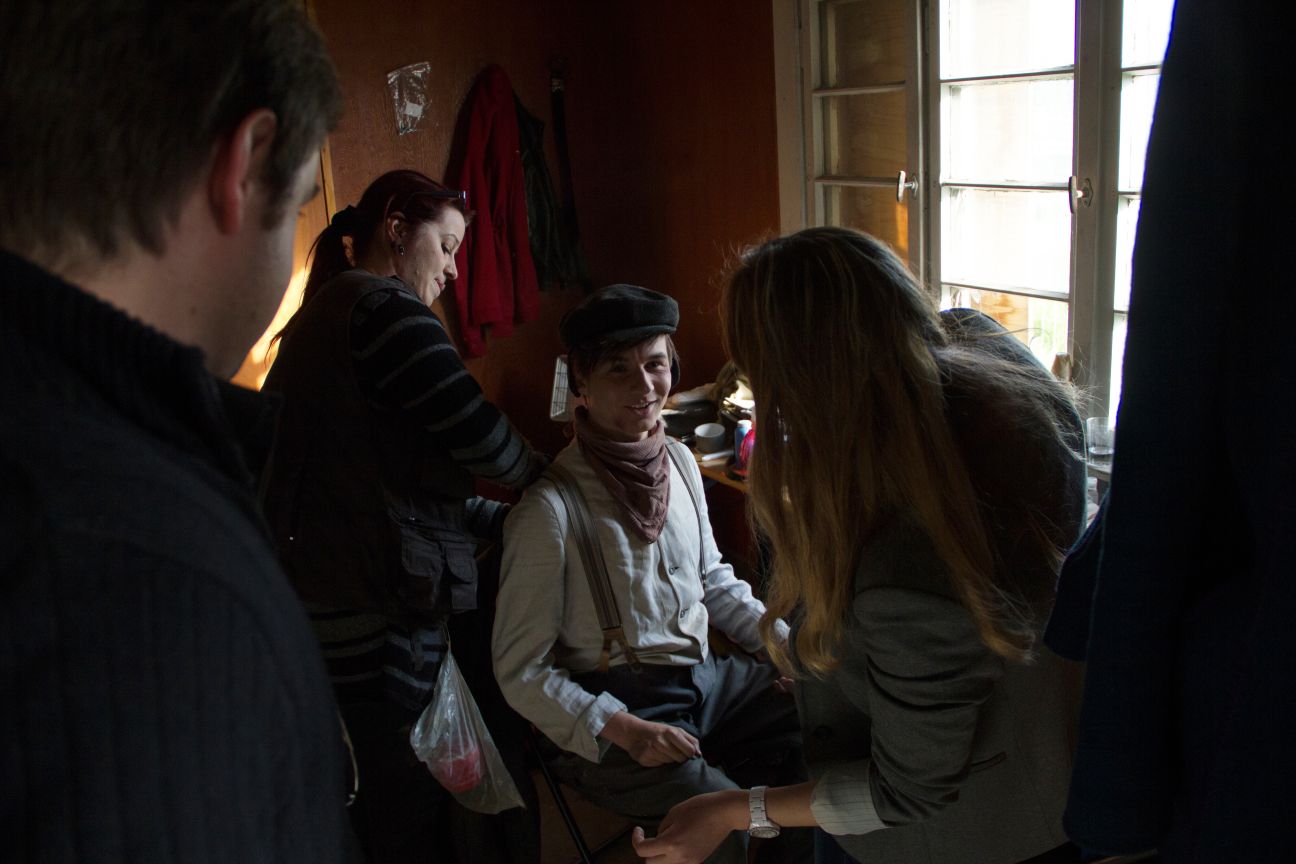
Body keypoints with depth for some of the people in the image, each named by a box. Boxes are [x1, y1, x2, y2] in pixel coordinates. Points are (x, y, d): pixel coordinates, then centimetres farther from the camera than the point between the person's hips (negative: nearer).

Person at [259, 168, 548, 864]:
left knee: (375, 802, 21)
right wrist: (546, 477, 3)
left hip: (318, 603, 10)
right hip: (380, 616, -10)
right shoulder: (385, 308, -12)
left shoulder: (320, 316, 18)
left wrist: (500, 518, 12)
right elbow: (477, 432, -18)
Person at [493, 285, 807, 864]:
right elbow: (521, 671, -13)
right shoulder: (550, 509, -18)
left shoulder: (679, 462, 3)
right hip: (603, 717, -7)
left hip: (704, 678, 7)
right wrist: (625, 730, -23)